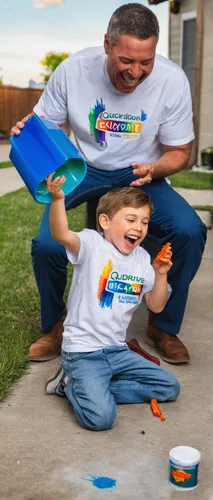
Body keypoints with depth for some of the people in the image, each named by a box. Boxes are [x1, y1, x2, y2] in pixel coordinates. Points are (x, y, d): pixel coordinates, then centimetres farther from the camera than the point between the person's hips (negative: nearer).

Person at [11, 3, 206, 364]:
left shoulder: (172, 81, -16)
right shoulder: (73, 70, -16)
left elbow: (179, 152, -5)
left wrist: (153, 170, -27)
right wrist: (26, 131, -25)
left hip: (142, 175, 0)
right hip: (83, 170, 0)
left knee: (189, 232, -25)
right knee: (46, 246, -24)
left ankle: (164, 326, 0)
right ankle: (54, 326, 8)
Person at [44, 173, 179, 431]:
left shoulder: (142, 258, 7)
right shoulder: (91, 244, -12)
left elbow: (156, 306, 9)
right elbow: (61, 234, -34)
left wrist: (160, 274, -7)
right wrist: (58, 199, -50)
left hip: (117, 350, 8)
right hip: (83, 350, -7)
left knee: (169, 387, 8)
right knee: (100, 417, -26)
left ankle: (85, 387, 6)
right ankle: (74, 384, 8)